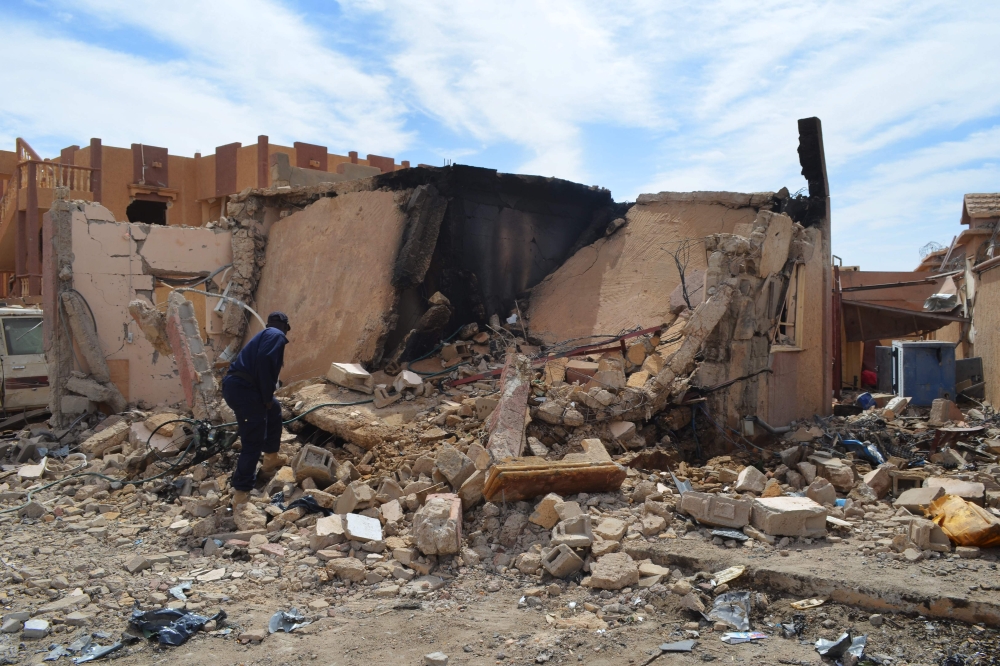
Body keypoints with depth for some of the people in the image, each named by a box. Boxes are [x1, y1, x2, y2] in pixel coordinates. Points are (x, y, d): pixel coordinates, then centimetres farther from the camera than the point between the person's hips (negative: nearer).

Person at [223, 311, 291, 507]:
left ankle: (271, 459, 41)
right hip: (244, 390, -10)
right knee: (253, 443, -2)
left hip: (234, 385, 10)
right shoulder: (277, 336, -2)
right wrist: (267, 397, -12)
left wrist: (267, 396, 37)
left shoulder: (264, 335, 27)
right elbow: (264, 362, -20)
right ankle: (241, 493, 2)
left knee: (274, 411, 30)